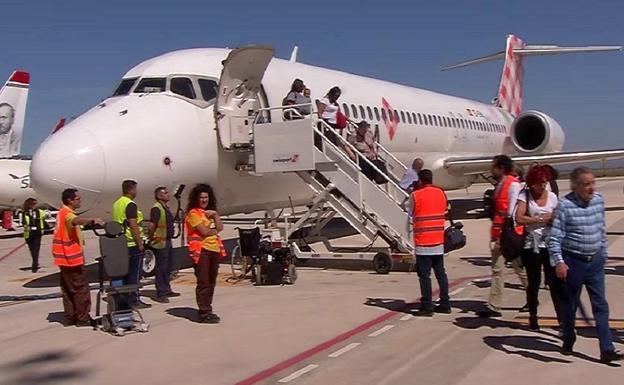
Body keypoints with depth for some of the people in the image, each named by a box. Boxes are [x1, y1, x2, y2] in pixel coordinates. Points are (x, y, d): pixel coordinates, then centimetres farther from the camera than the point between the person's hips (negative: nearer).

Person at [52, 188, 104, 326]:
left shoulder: (63, 212, 15)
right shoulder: (67, 213, -17)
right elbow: (76, 220, -41)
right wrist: (92, 220, -57)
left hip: (65, 257, 10)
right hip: (72, 257, -10)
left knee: (68, 288, 13)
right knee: (81, 288, -4)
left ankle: (70, 317, 19)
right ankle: (83, 319, -1)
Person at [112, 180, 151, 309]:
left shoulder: (116, 204, 13)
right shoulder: (130, 205, -15)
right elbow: (133, 226, -21)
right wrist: (140, 243, -16)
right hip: (132, 244, -9)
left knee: (125, 273, 14)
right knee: (135, 274, -2)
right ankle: (134, 300, 0)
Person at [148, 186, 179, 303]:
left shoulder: (165, 208, 15)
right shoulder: (156, 208, -16)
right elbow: (152, 225, -23)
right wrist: (151, 239, -16)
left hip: (167, 241, 10)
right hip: (160, 243, -10)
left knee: (168, 267, 17)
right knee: (161, 268, -4)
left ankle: (167, 290, 29)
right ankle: (160, 294, 2)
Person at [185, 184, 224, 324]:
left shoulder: (210, 212, 21)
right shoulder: (193, 213, -5)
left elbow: (220, 227, 9)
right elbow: (204, 231, -15)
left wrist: (215, 215, -3)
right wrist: (215, 230, 2)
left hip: (214, 249, 8)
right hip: (200, 250, -8)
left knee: (211, 282, 11)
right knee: (203, 283, -8)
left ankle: (207, 310, 20)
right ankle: (204, 313, -7)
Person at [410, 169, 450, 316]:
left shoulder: (416, 195, -10)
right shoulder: (441, 193, 6)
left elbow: (412, 216, -2)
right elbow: (444, 212, 11)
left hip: (423, 241, -5)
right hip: (439, 241, 6)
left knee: (424, 275, -2)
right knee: (441, 273, 13)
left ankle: (427, 307, -2)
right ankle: (445, 304, 17)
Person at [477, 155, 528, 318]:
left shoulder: (513, 185, -11)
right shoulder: (499, 185, 16)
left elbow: (512, 213, -16)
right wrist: (495, 235, 13)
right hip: (498, 234, 8)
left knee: (520, 267, 4)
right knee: (496, 270, 7)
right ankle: (493, 306, 11)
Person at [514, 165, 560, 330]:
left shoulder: (552, 197, 4)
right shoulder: (525, 195, -4)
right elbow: (519, 218, -15)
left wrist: (554, 220, -14)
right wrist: (541, 219, -13)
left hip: (549, 244, 2)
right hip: (531, 244, -1)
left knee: (554, 281, -4)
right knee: (534, 282, 9)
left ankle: (562, 319, -1)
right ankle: (533, 318, 24)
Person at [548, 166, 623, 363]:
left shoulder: (599, 200, 0)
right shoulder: (565, 205, -17)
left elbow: (602, 229, 12)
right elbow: (555, 237, -15)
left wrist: (603, 254, 15)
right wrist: (558, 262, -20)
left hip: (595, 261, 5)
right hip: (573, 262, -4)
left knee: (601, 305, 4)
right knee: (570, 305, 11)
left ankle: (607, 349, 7)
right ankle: (568, 343, 30)